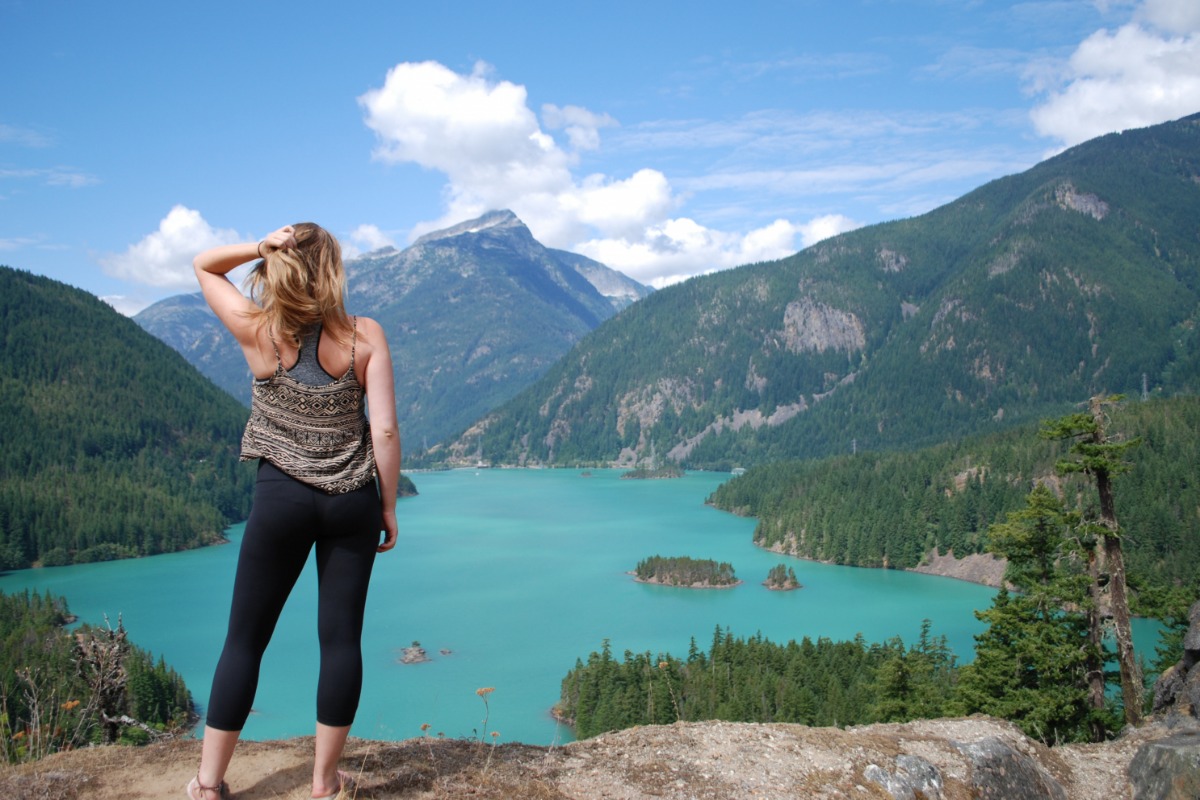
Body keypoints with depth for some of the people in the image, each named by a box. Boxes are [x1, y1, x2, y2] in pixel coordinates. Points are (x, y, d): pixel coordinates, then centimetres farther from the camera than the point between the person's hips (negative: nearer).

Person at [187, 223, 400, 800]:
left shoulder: (258, 332, -6)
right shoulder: (364, 337, -7)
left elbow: (203, 264, 11)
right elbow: (385, 431, -9)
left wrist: (259, 247, -7)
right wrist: (389, 508, 2)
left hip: (280, 498, 0)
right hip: (352, 500, 0)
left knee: (245, 638, 11)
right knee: (341, 637, 8)